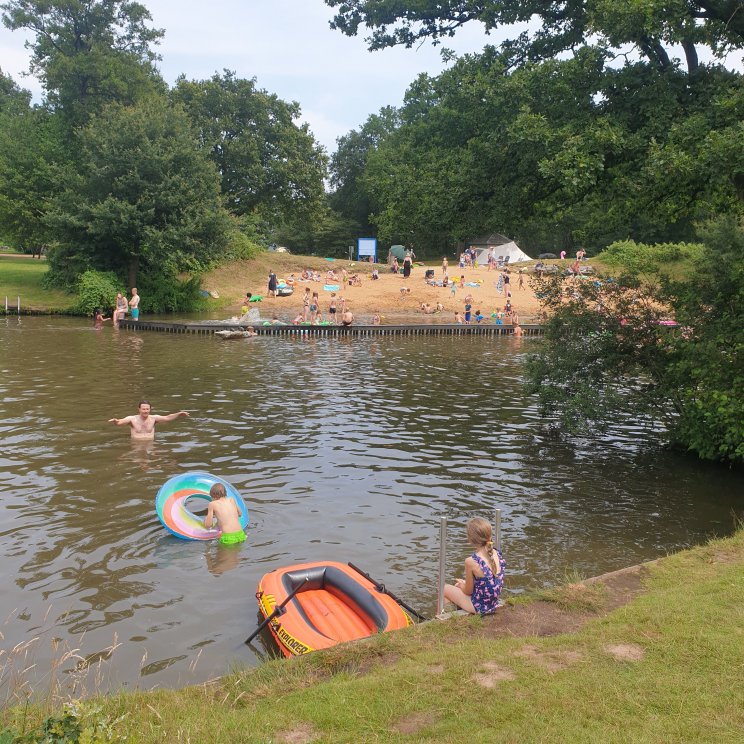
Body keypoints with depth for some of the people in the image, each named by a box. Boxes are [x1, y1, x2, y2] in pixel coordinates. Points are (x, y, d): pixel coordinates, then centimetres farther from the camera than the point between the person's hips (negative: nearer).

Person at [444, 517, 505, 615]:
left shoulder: (471, 561, -27)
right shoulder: (497, 554, -8)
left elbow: (468, 591, -14)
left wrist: (461, 585, 8)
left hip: (478, 607, -6)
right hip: (493, 605, 6)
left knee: (444, 589, 17)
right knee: (460, 585, 30)